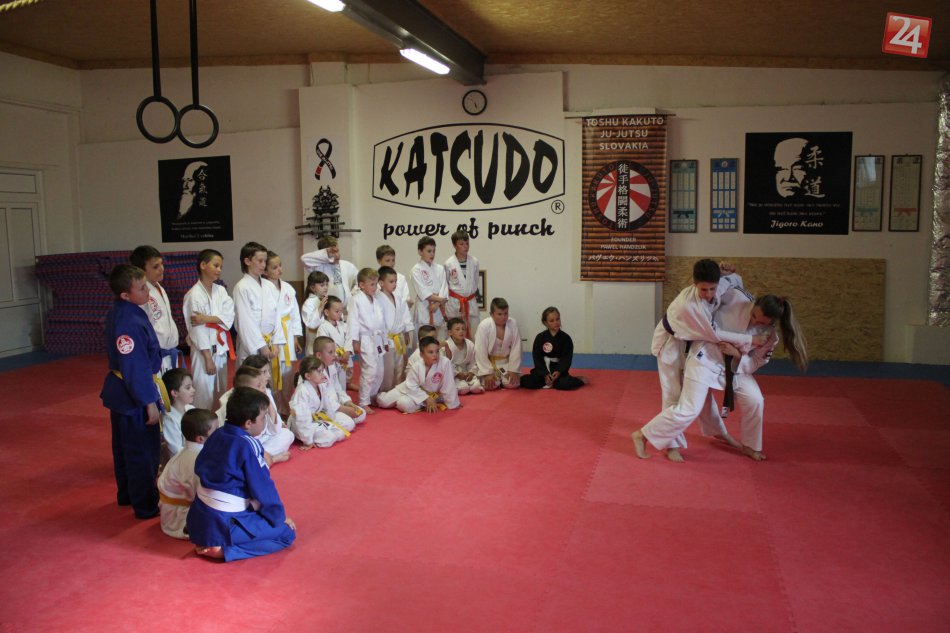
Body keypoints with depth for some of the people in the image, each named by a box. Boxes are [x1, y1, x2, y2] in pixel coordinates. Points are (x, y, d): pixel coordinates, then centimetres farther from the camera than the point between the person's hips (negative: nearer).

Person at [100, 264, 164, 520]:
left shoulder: (119, 313, 4)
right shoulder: (129, 322, -27)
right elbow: (134, 368, -26)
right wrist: (149, 402, -20)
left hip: (120, 391, 10)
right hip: (134, 396, -10)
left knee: (125, 447, 22)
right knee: (143, 452, 2)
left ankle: (127, 494, 39)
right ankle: (146, 506, 13)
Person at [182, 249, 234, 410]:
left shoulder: (221, 290, 6)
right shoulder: (194, 295, -13)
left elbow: (229, 317, -6)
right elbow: (196, 330, -15)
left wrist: (207, 319, -22)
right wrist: (208, 357, -16)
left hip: (221, 348, 6)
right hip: (204, 350, -6)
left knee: (221, 391, 15)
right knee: (204, 393, -3)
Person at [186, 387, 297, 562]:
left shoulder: (216, 435, 4)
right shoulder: (249, 446, -18)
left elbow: (199, 468, 16)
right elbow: (263, 488, -12)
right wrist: (280, 517, 2)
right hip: (225, 525, -8)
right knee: (287, 532, 0)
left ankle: (208, 542, 10)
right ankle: (225, 549, -10)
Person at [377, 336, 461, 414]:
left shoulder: (445, 363, -29)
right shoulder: (416, 367, -23)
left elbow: (448, 386, -22)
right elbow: (411, 387, -16)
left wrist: (452, 404, -16)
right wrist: (427, 399, -23)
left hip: (433, 394, -1)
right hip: (415, 391, 1)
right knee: (383, 401, -10)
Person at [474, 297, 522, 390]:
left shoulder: (513, 324, -14)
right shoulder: (484, 326, -22)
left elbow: (516, 349, -8)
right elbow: (480, 352, -18)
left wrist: (513, 370, -10)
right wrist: (488, 372, -19)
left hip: (506, 362, 2)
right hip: (489, 362, -2)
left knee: (513, 384, -15)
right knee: (491, 385, -20)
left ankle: (501, 378, 21)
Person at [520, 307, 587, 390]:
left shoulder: (566, 338, -3)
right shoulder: (540, 338, -4)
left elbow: (566, 358, -4)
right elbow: (537, 357, -4)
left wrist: (559, 372, -20)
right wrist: (545, 374, -15)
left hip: (558, 369, -1)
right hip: (542, 369, 1)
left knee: (565, 384, -32)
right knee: (526, 382, -23)